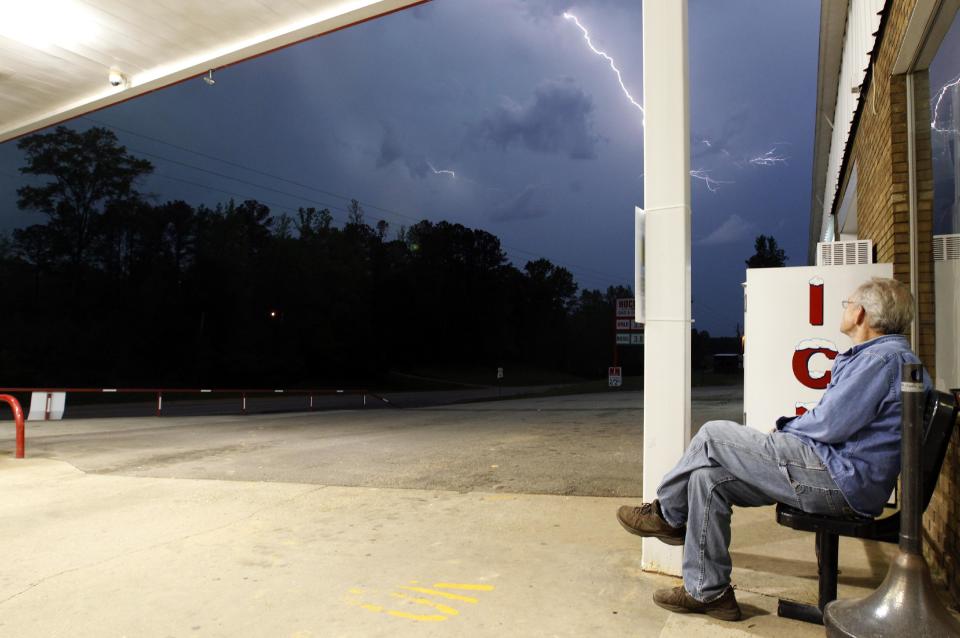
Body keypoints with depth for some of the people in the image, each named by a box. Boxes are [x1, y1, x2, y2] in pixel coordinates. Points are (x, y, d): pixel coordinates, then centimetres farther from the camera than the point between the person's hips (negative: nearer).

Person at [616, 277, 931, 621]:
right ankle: (707, 591, 8)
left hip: (839, 480, -10)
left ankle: (665, 514, 12)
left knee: (713, 436, -8)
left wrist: (784, 429, 0)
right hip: (845, 481, 10)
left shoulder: (883, 357, -14)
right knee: (707, 475, 2)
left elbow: (829, 425, -20)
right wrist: (788, 430, 9)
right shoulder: (887, 354, 21)